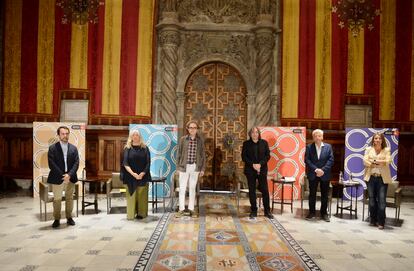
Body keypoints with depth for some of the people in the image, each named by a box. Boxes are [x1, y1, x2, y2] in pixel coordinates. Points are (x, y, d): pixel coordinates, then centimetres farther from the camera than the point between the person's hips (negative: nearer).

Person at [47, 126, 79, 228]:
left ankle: (69, 217, 20)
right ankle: (57, 219, 16)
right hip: (57, 178, -2)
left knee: (69, 198, 9)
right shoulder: (52, 148, -1)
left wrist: (69, 174, -14)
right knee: (57, 199, 4)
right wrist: (62, 175, -15)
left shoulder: (73, 148, 7)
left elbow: (76, 163, 0)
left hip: (70, 177, 2)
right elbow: (51, 164, -9)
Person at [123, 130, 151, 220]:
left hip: (143, 176, 1)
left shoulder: (145, 148, 5)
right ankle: (131, 214, 8)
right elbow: (125, 163, -4)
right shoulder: (127, 148, 4)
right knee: (131, 195, 1)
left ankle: (141, 213, 12)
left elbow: (148, 163, 1)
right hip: (131, 176, 0)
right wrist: (133, 173, -18)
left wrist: (142, 173, -13)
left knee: (142, 195, 3)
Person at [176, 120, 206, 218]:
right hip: (184, 167, -1)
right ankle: (181, 209, 12)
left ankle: (191, 209, 18)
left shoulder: (200, 140, 2)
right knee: (182, 188, 1)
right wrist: (178, 167, 0)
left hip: (195, 167, 1)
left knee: (192, 188, 9)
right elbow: (179, 154, 3)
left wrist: (202, 168, 2)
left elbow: (203, 155, 6)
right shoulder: (183, 139, 0)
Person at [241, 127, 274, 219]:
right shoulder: (246, 144, 3)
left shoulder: (264, 143, 5)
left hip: (262, 169, 1)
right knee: (252, 191, 4)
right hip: (250, 170, 0)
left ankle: (267, 211, 13)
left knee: (265, 190, 1)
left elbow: (268, 155, 2)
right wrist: (252, 164, -13)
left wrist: (260, 164, -12)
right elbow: (243, 157, -1)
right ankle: (253, 211, 14)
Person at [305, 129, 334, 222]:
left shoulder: (328, 147, 4)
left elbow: (331, 160, -3)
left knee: (324, 195, 7)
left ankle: (324, 213, 19)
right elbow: (307, 160, -5)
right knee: (312, 194, 7)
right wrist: (316, 169, -16)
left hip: (325, 175, 1)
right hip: (313, 175, 0)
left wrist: (323, 170, -15)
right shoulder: (309, 147, 2)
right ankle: (311, 212, 18)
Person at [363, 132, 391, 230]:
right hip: (371, 177, 2)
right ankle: (373, 220, 20)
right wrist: (380, 162, -12)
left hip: (382, 178, -1)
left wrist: (373, 161, -10)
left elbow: (388, 161, -9)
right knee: (372, 200, 7)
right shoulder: (368, 149, 8)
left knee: (381, 200, -4)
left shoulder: (386, 150, 5)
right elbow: (365, 161, -4)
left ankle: (381, 222, 5)